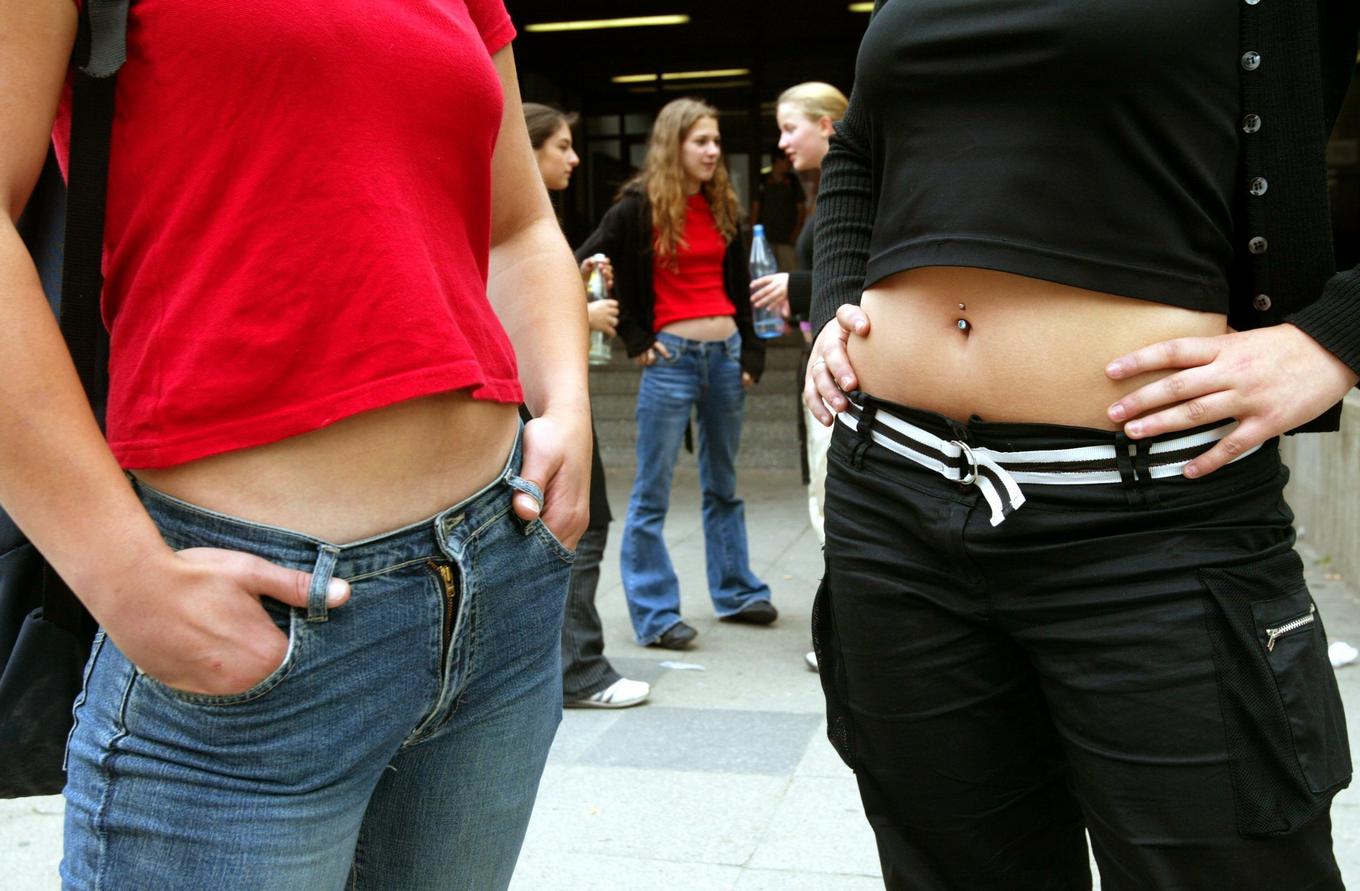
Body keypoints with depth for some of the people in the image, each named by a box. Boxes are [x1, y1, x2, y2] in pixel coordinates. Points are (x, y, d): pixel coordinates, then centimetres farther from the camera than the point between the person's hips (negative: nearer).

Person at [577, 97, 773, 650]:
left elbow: (739, 285, 15)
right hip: (672, 356, -5)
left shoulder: (722, 206, 11)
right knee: (651, 494, -1)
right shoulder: (639, 207, -5)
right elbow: (584, 267, -7)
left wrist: (751, 351, 6)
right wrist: (634, 339, -7)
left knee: (723, 485, 16)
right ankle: (654, 614, 7)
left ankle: (735, 591, 28)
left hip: (726, 353, 6)